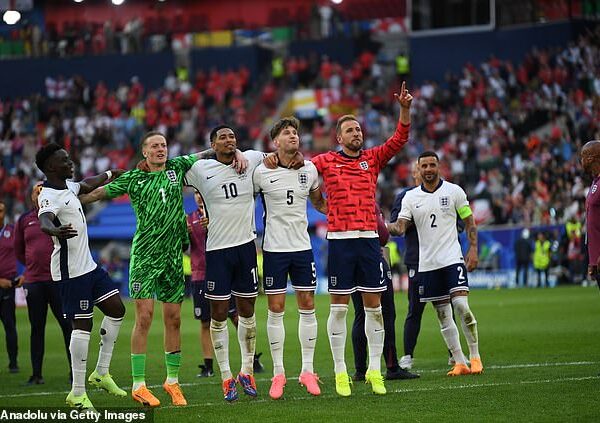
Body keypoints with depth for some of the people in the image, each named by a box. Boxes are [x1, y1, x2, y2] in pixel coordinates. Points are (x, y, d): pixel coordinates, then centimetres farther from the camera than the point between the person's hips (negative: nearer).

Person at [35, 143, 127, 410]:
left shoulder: (67, 186, 11)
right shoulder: (48, 196, -19)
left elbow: (86, 186, 33)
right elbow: (44, 220, -40)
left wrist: (110, 174, 45)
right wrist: (55, 231, -61)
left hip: (88, 265, 10)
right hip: (71, 270, -10)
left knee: (116, 309, 11)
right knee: (82, 325, -9)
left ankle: (101, 373, 19)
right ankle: (78, 394, -4)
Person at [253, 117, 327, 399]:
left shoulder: (309, 169, 3)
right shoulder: (262, 172, -7)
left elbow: (318, 202, 19)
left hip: (302, 246, 3)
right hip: (274, 248, -3)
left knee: (307, 306, 3)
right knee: (276, 309, -1)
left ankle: (307, 371, 11)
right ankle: (278, 373, 6)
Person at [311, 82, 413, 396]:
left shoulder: (373, 159, 11)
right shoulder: (326, 162, 5)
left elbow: (400, 138, 3)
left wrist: (405, 109, -9)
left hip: (369, 238, 2)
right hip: (340, 239, -2)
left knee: (374, 306, 3)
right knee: (339, 307, -1)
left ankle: (374, 371, 10)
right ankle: (340, 373, 4)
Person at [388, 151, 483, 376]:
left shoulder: (454, 191, 2)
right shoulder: (411, 197, 6)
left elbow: (469, 222, 6)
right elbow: (400, 227, -2)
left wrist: (473, 249, -4)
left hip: (452, 258, -3)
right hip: (427, 263, 3)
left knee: (461, 305, -17)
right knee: (443, 315, 3)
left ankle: (475, 357, -6)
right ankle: (459, 362, 10)